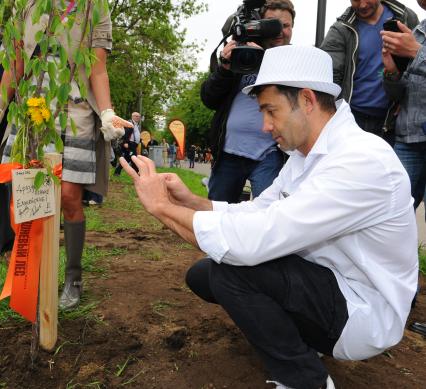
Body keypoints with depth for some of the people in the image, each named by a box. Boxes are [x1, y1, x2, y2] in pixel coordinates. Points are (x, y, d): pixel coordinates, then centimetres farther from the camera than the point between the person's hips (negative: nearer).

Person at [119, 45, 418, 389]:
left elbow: (252, 240, -34)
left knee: (228, 265, -25)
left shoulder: (362, 161, -28)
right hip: (324, 284, 8)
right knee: (202, 276, 3)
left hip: (364, 312, -8)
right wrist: (190, 201, -10)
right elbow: (257, 213, 5)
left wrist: (163, 206, -23)